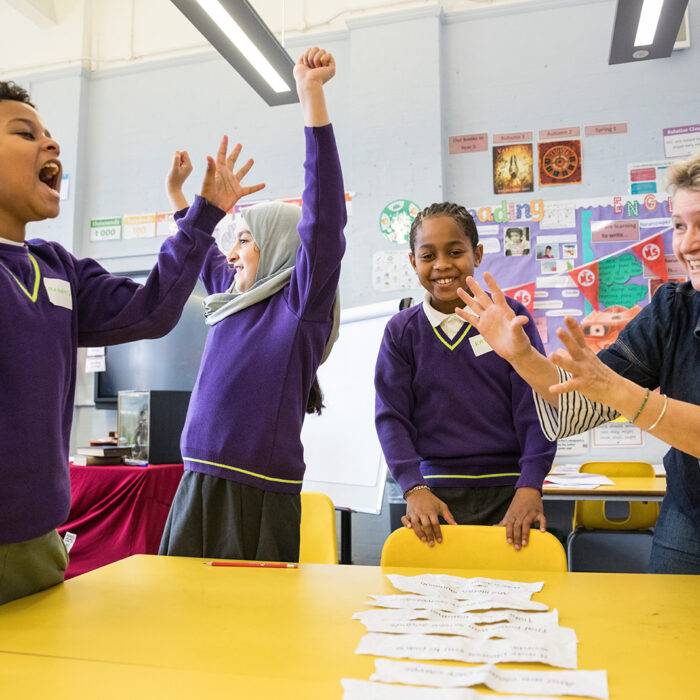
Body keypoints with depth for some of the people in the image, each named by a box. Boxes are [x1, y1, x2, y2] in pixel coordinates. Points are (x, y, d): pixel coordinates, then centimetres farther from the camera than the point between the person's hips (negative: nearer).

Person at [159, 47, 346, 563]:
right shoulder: (236, 296, 13)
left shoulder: (301, 303, -7)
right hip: (198, 484, 7)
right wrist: (178, 192, 40)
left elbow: (325, 214, -20)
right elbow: (199, 252, 34)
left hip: (259, 496, -7)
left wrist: (312, 92, -25)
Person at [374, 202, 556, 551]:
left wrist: (530, 488, -12)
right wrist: (415, 491, -12)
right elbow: (392, 416, 0)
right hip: (437, 493, 1)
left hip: (507, 490, 0)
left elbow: (535, 408, -2)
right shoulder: (402, 330, 3)